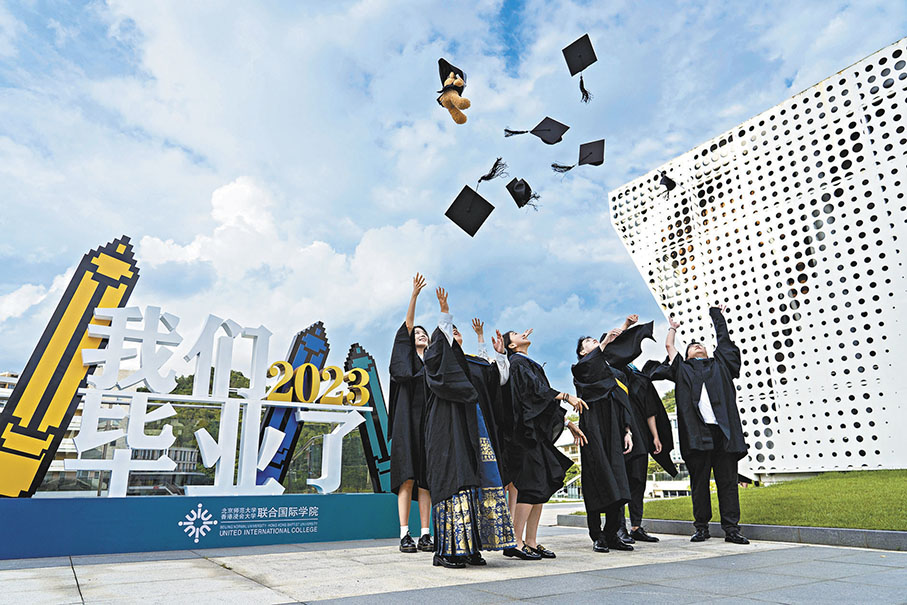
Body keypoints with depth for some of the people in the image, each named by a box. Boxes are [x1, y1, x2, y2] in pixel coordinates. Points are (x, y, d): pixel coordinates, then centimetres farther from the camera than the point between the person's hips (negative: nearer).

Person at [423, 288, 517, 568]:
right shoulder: (438, 361, 5)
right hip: (449, 432, -7)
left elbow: (499, 377, 29)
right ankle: (446, 550, -6)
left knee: (480, 483, 2)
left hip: (475, 432, 7)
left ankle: (469, 547, 8)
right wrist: (445, 312, -21)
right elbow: (439, 344, -16)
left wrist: (500, 354, 18)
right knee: (453, 480, -12)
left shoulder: (472, 366, 25)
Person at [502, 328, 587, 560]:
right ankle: (516, 542, -7)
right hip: (526, 430, -9)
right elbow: (535, 389, -17)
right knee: (532, 486, -11)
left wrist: (569, 424, 22)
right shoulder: (518, 363, -3)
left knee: (541, 486, 6)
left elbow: (545, 398, 24)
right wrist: (567, 396, -20)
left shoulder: (528, 364, 24)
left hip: (537, 432, 9)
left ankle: (531, 542, 10)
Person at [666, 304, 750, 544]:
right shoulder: (683, 369, 20)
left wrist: (717, 315, 42)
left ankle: (731, 528, 5)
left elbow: (724, 340, 30)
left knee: (728, 481, 1)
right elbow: (669, 345, 27)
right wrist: (673, 328, 45)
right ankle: (702, 527, 10)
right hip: (696, 432, -1)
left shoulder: (720, 365, 22)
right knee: (699, 481, 2)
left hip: (723, 430, 1)